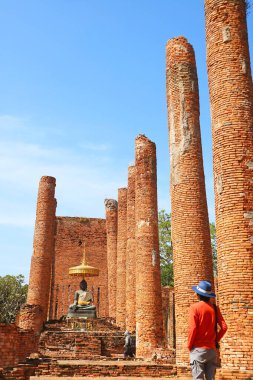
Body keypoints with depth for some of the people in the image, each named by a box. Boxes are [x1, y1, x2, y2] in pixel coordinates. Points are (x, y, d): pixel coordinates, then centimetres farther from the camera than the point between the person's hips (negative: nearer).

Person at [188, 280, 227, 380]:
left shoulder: (195, 307, -9)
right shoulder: (215, 308, 4)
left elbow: (193, 328, -15)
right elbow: (224, 327, 1)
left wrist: (189, 345, -3)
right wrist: (216, 340, 11)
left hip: (198, 349, -4)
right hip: (211, 349, 4)